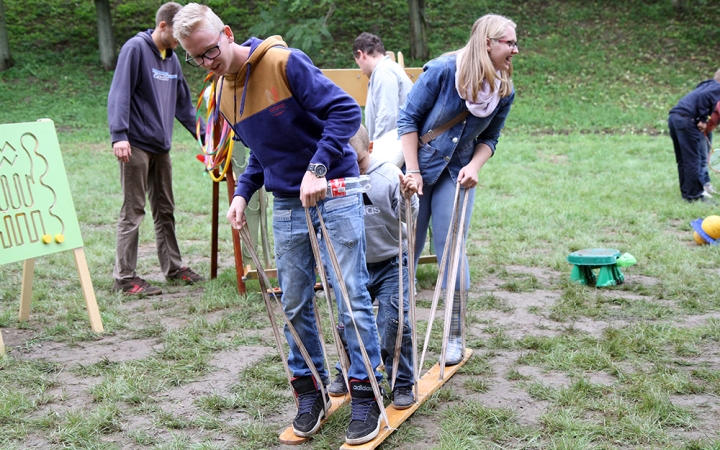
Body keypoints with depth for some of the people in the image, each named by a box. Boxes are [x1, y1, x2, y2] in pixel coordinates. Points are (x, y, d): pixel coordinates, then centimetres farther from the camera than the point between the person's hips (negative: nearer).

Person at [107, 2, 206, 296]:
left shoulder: (172, 59, 15)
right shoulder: (136, 48, -8)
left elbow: (184, 105, 22)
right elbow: (119, 94, -15)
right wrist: (119, 135, -23)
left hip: (161, 147, 8)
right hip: (136, 146, -8)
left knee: (165, 210, 14)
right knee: (133, 212, -5)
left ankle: (173, 267, 25)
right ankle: (125, 278, 0)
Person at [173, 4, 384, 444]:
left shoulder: (284, 62, -16)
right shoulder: (224, 94, 8)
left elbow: (345, 110, -19)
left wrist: (317, 168, -25)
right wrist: (243, 192, 3)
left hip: (334, 192, -6)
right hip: (287, 205, 7)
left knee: (352, 298, -3)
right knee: (295, 305, 9)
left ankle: (366, 396, 9)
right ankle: (310, 392, 24)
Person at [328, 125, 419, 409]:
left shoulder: (389, 175, -12)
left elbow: (407, 217, -10)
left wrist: (408, 198, -29)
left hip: (390, 265, -3)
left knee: (394, 322, -8)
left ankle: (403, 383, 8)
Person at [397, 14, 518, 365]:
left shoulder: (504, 92, -6)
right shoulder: (442, 71, -19)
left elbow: (489, 138, 6)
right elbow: (409, 118, -13)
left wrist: (474, 167, -14)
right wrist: (412, 171, -15)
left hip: (457, 175, 2)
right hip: (419, 167, -2)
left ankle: (455, 335, 10)